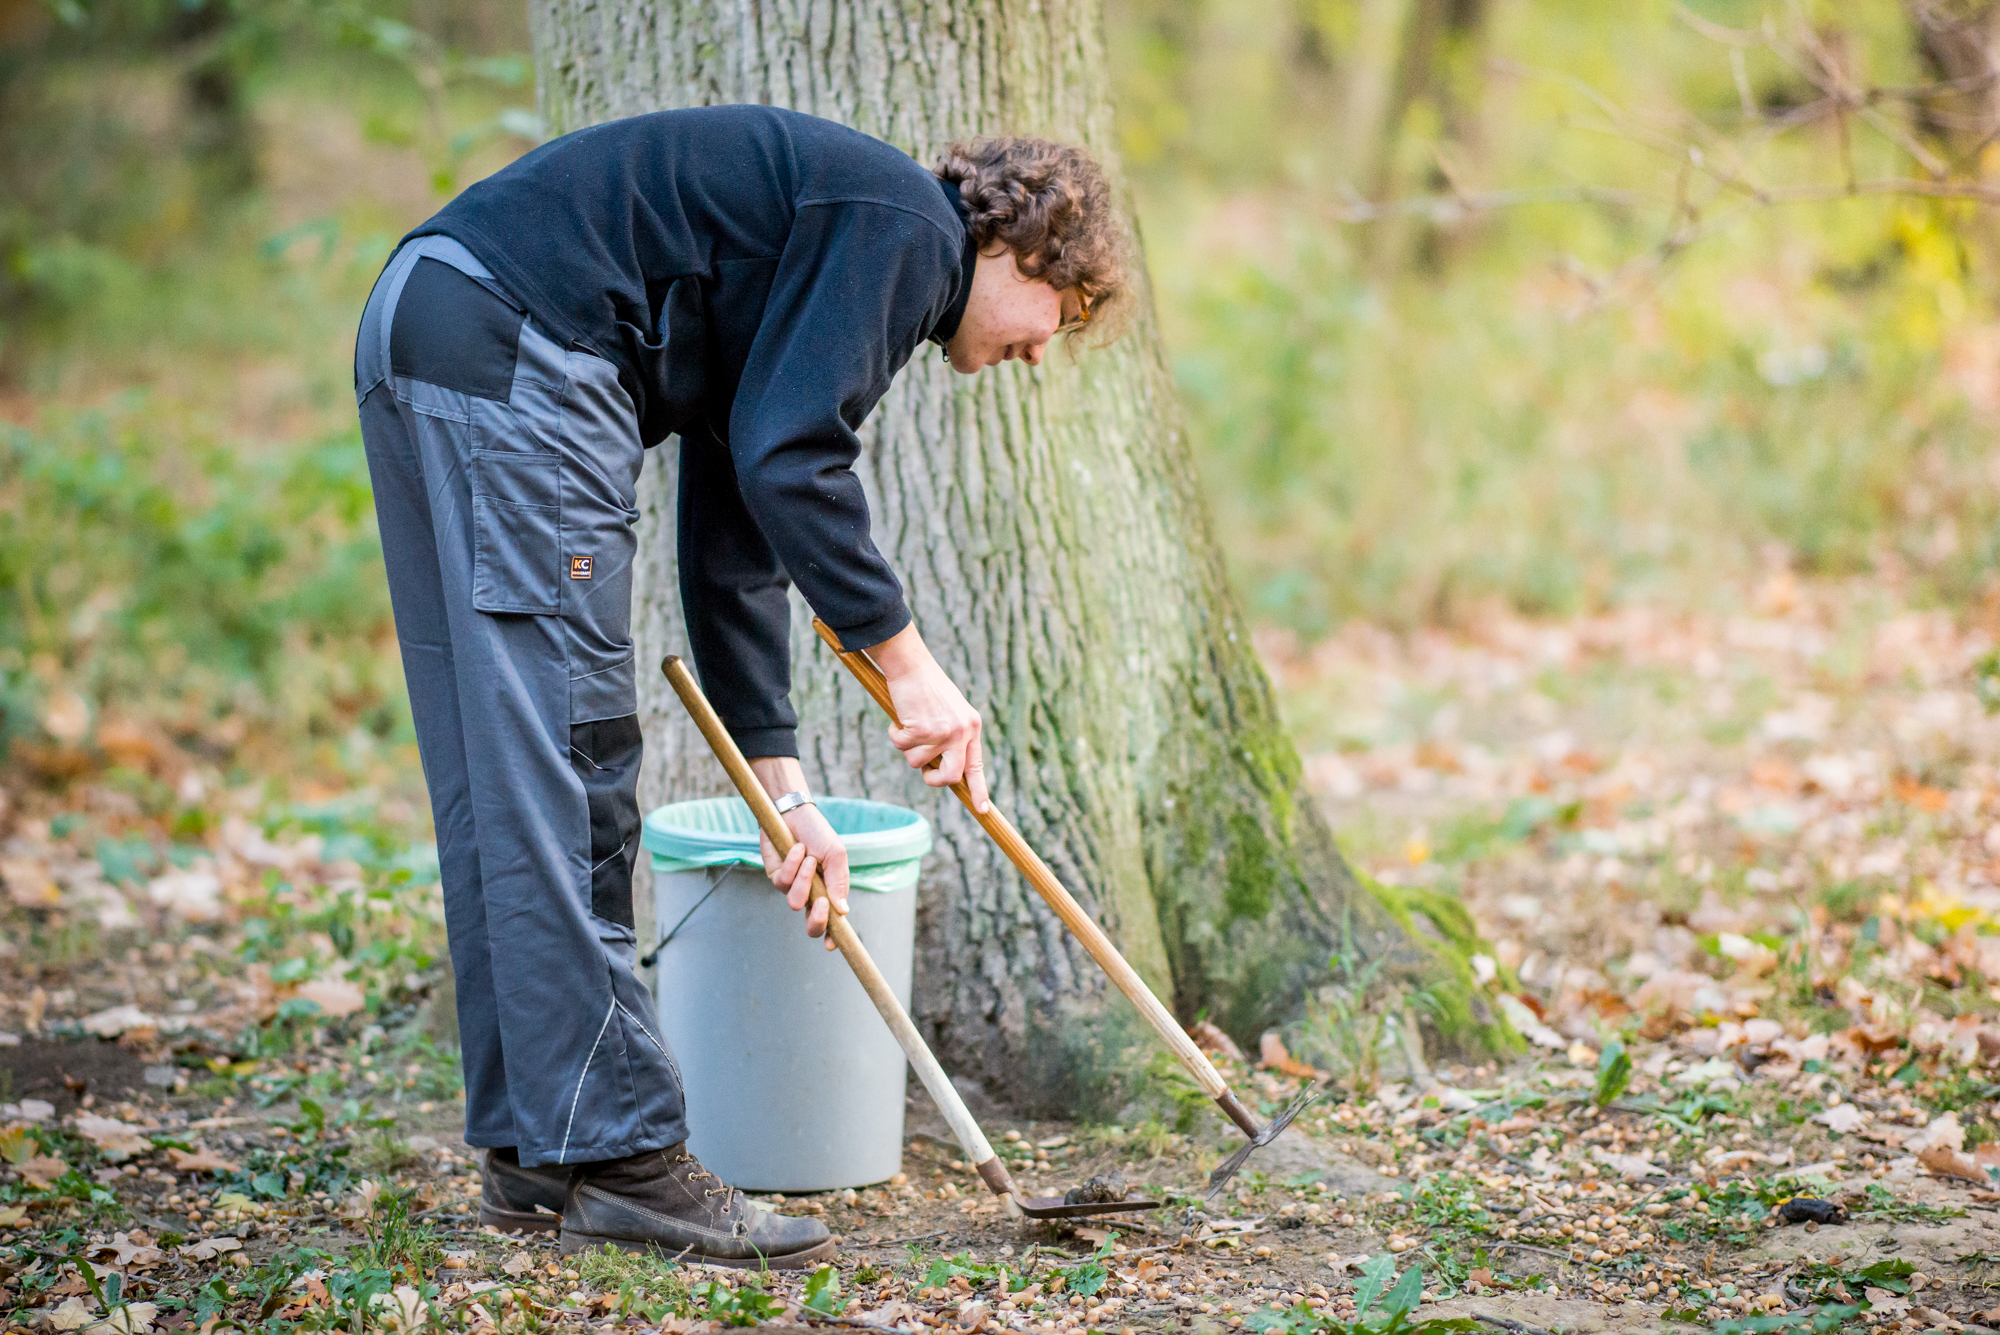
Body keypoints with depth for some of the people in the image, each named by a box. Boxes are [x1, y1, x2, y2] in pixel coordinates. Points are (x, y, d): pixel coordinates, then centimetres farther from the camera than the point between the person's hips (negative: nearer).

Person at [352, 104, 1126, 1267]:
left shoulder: (826, 237, 26)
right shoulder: (906, 227, -2)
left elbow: (731, 544, 26)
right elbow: (787, 461, -15)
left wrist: (784, 785, 24)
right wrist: (909, 663, -9)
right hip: (514, 353, -10)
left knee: (497, 778, 12)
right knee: (567, 768, -7)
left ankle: (534, 1147, 19)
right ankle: (618, 1156, -2)